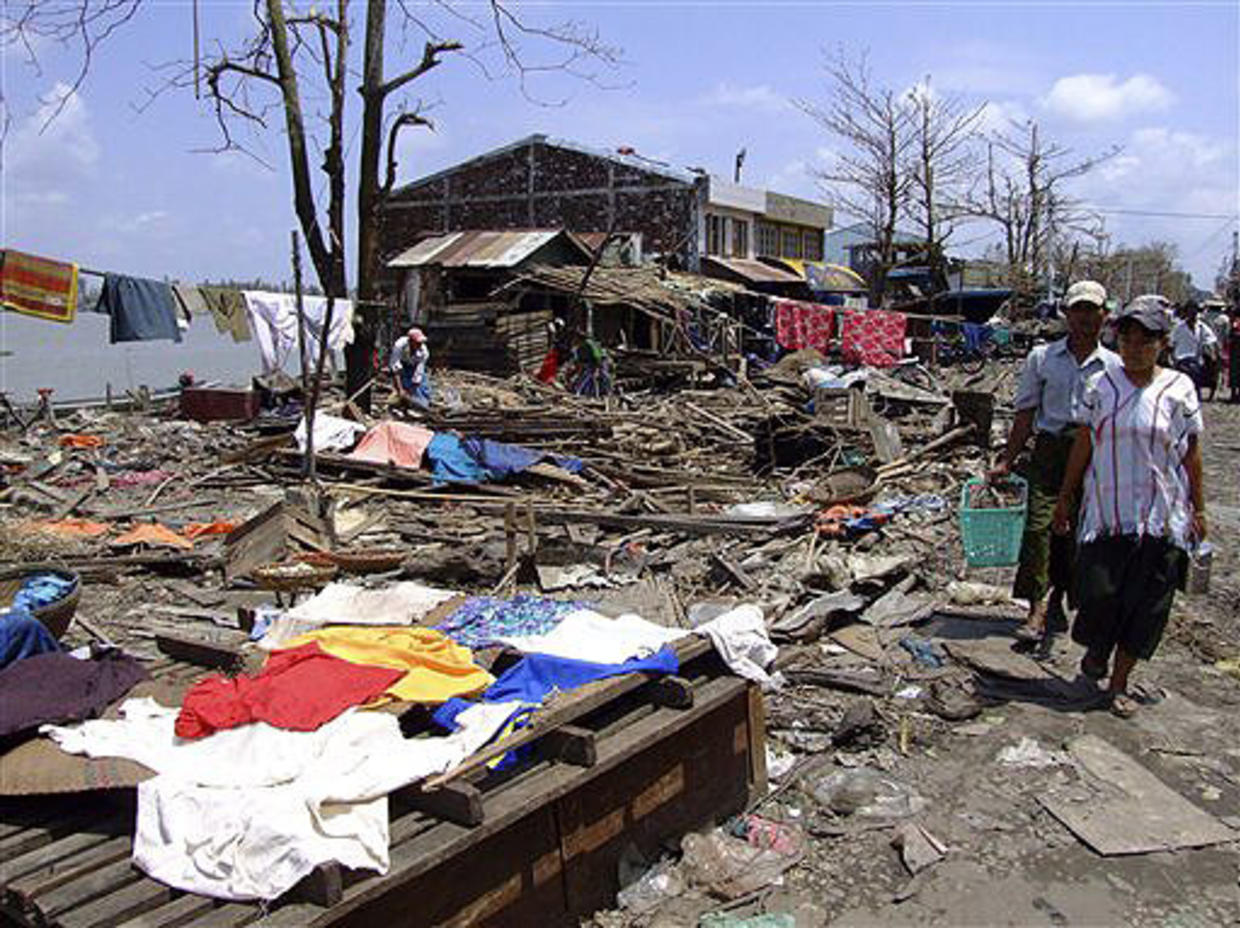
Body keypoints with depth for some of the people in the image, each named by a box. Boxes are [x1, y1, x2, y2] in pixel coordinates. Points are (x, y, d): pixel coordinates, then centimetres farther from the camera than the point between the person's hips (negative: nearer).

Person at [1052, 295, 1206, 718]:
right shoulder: (1101, 386, 3)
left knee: (1144, 603, 4)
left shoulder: (1179, 389, -1)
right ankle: (1095, 650, 29)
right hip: (1106, 510, 1)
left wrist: (1198, 509, 5)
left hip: (1160, 517, 0)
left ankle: (1119, 683, 19)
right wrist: (1065, 497, 9)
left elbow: (1191, 455, 3)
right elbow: (1083, 445, 7)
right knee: (1099, 591, -4)